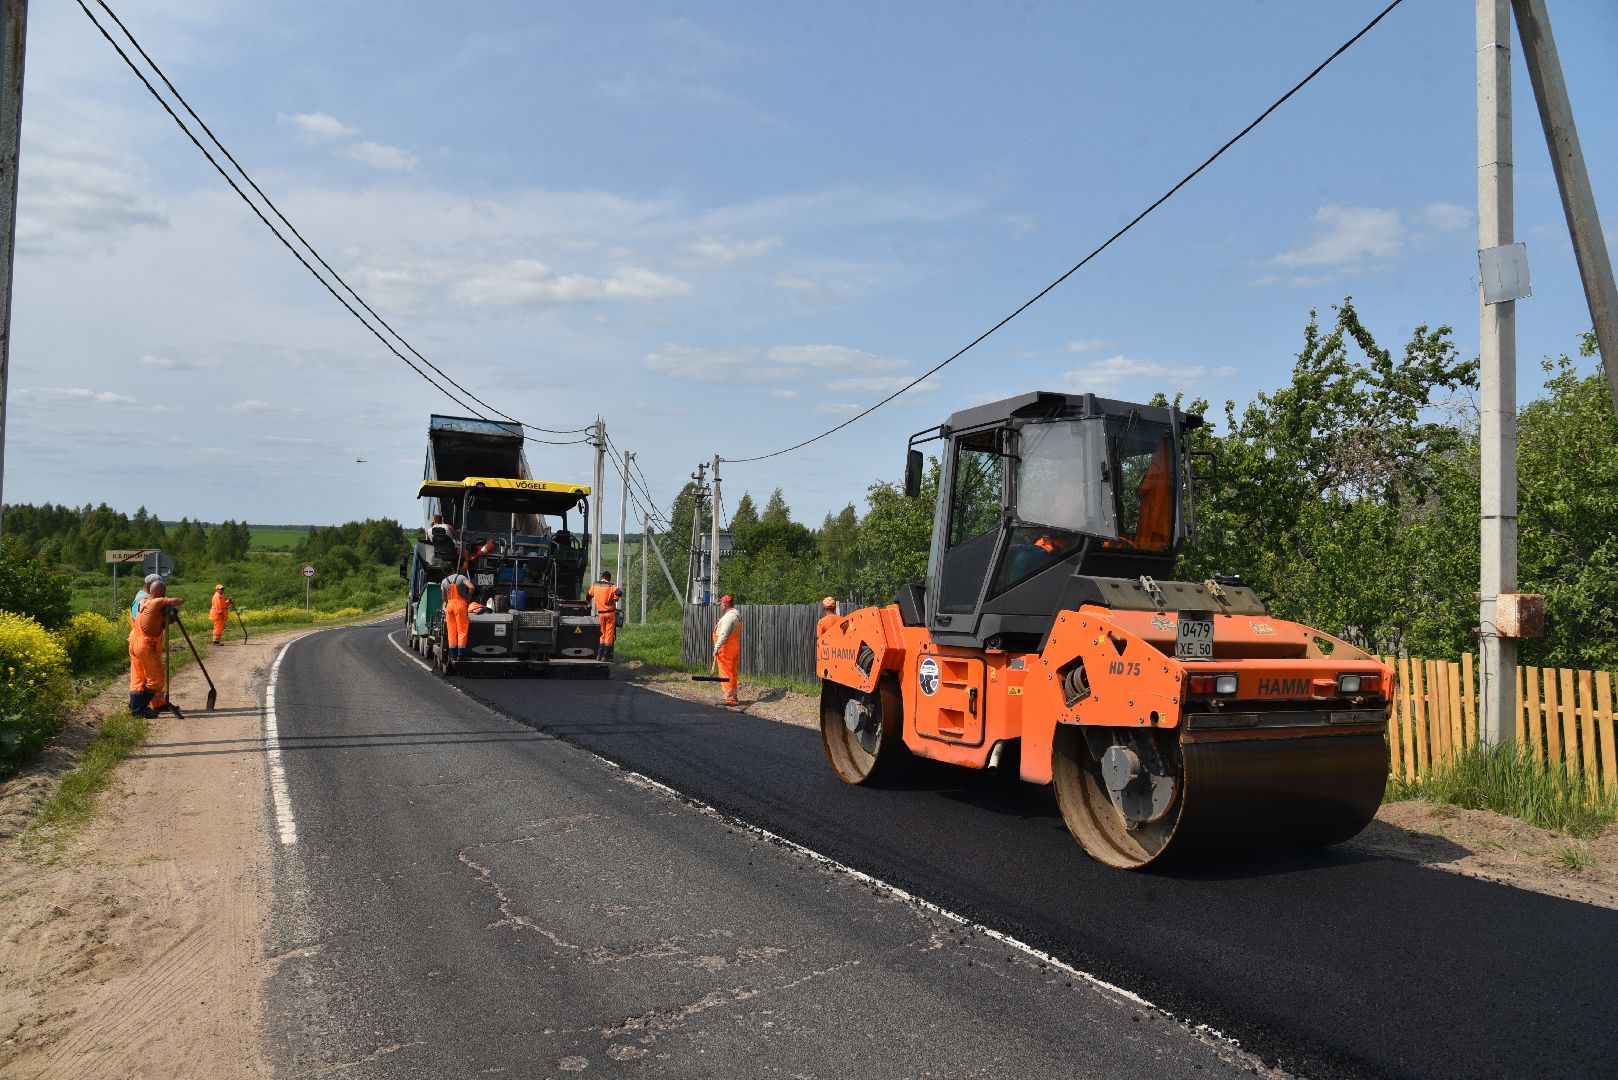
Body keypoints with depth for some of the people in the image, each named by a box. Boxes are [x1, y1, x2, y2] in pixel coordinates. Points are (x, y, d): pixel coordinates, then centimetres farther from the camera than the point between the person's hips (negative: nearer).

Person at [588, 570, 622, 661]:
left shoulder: (594, 585, 6)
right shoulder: (611, 586, -7)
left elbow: (589, 596, 20)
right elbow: (619, 592, -25)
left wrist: (589, 604, 39)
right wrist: (615, 599, -5)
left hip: (600, 613, 4)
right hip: (610, 613, -4)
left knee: (602, 634, 17)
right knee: (609, 634, 2)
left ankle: (599, 654, 13)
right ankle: (606, 656, 1)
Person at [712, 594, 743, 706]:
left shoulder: (728, 616, -19)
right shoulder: (737, 614, 13)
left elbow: (723, 634, -25)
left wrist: (716, 648, -25)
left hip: (726, 648, -10)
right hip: (735, 647, 10)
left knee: (726, 674, -6)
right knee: (732, 673, 16)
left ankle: (730, 698, -7)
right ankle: (733, 696, 23)